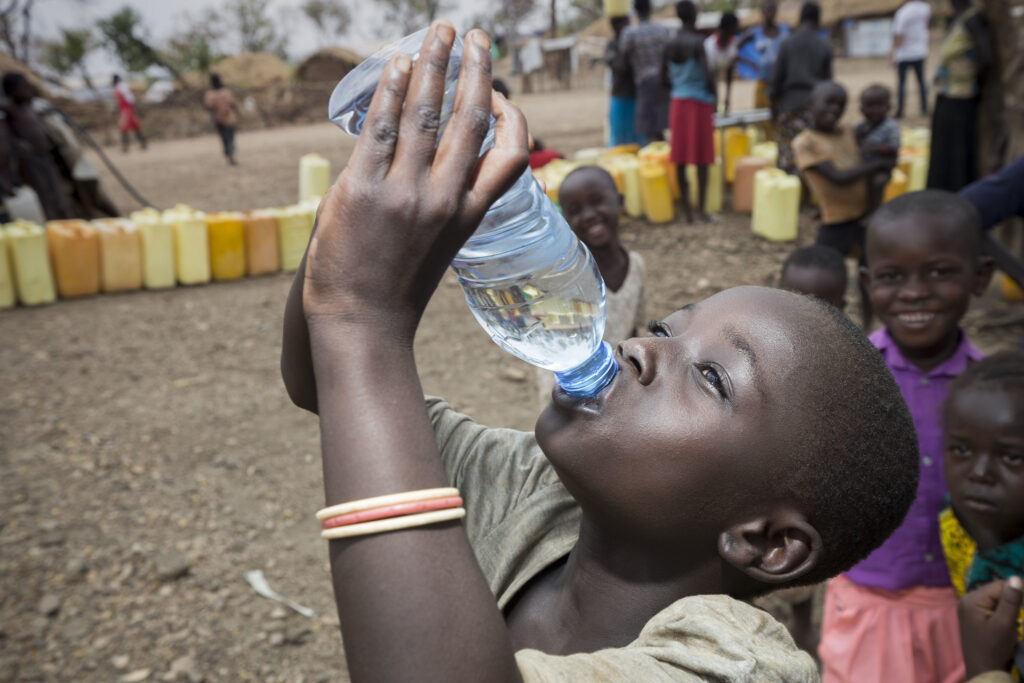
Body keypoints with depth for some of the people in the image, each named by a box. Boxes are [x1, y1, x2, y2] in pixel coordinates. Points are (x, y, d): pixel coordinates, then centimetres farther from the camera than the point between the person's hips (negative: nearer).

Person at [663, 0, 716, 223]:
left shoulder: (670, 44, 5)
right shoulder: (697, 42, -13)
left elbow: (664, 76, 8)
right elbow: (707, 75, -19)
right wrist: (713, 95, -2)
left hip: (678, 103, 5)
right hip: (700, 103, -5)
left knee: (681, 156, 6)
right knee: (702, 157, 1)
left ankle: (686, 209, 11)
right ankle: (701, 209, 4)